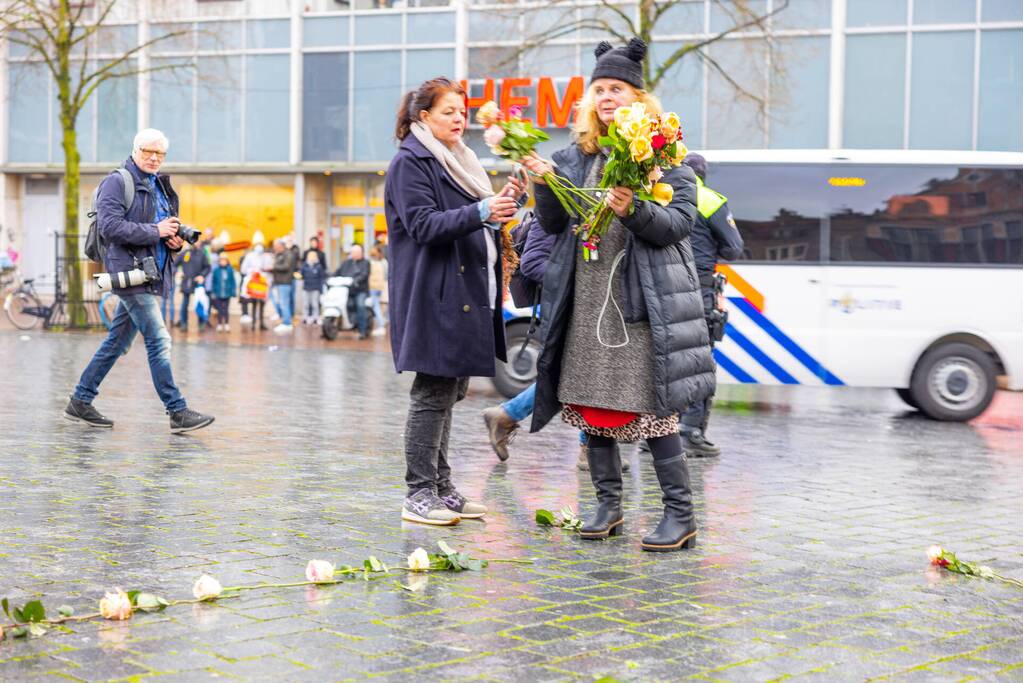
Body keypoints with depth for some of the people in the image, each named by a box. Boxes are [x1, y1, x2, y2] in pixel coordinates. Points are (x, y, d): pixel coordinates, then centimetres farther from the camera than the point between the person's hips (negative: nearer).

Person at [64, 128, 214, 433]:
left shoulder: (160, 187, 20)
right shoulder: (117, 182, -6)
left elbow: (170, 229, 28)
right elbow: (110, 226, -18)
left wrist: (176, 241, 4)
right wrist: (155, 231, -17)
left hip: (153, 274, 8)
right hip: (131, 271, -8)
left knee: (117, 341, 12)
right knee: (159, 341, -11)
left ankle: (80, 401, 20)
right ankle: (178, 413, -10)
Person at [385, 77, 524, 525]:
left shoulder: (457, 161, 21)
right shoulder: (410, 163, -7)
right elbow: (424, 224, -17)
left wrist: (501, 203, 7)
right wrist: (480, 211, -28)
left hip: (465, 294, 9)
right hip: (434, 297, -9)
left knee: (448, 392, 11)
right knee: (433, 393, -8)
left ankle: (440, 488, 16)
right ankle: (419, 494, -4)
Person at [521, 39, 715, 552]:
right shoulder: (577, 154, 13)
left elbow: (680, 222, -8)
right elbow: (554, 224, 12)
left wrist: (635, 211, -25)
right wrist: (544, 183, -6)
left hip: (643, 302, -5)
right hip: (587, 301, 5)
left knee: (653, 411, -5)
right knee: (591, 406, 8)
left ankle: (680, 515, 3)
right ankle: (608, 505, 20)